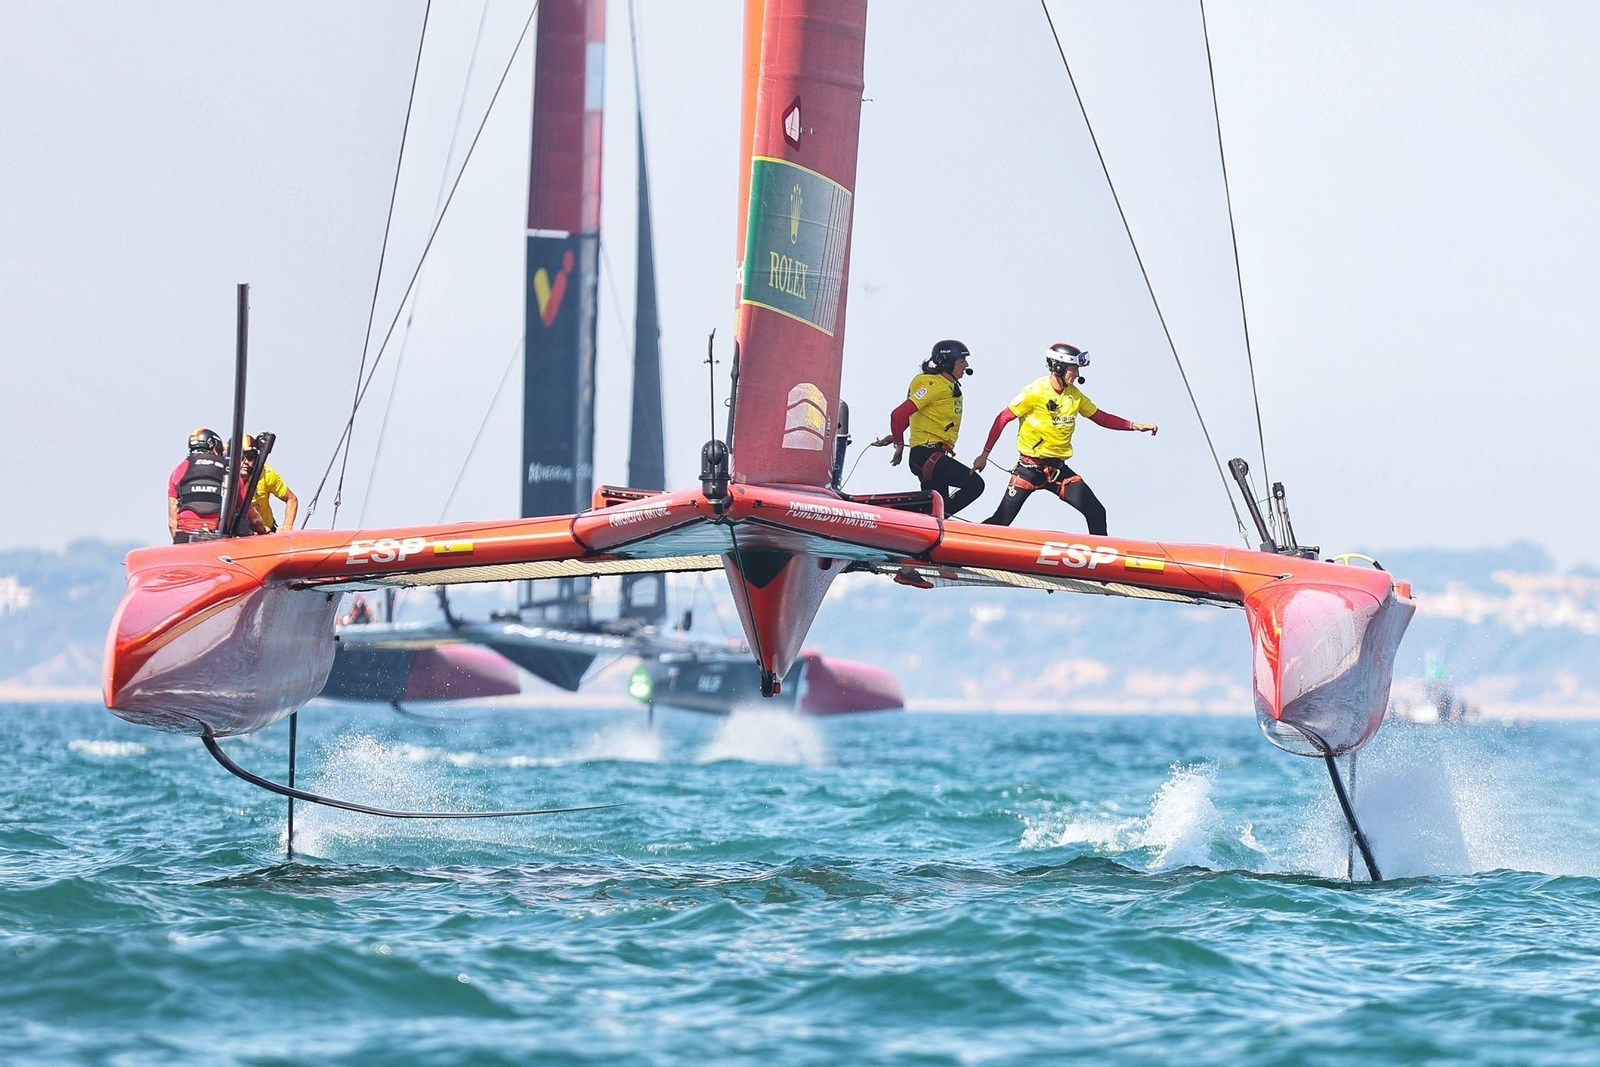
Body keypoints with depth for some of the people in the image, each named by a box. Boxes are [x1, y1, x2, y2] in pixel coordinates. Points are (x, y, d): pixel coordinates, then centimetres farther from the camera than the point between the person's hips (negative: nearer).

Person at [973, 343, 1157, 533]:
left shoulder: (1074, 395, 4)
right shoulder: (1035, 392, -13)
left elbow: (1100, 417, 14)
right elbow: (1002, 419, -9)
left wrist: (1135, 426, 4)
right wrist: (984, 454, -11)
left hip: (1058, 470, 5)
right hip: (1030, 467, -5)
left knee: (1096, 513, -6)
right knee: (1001, 521, -7)